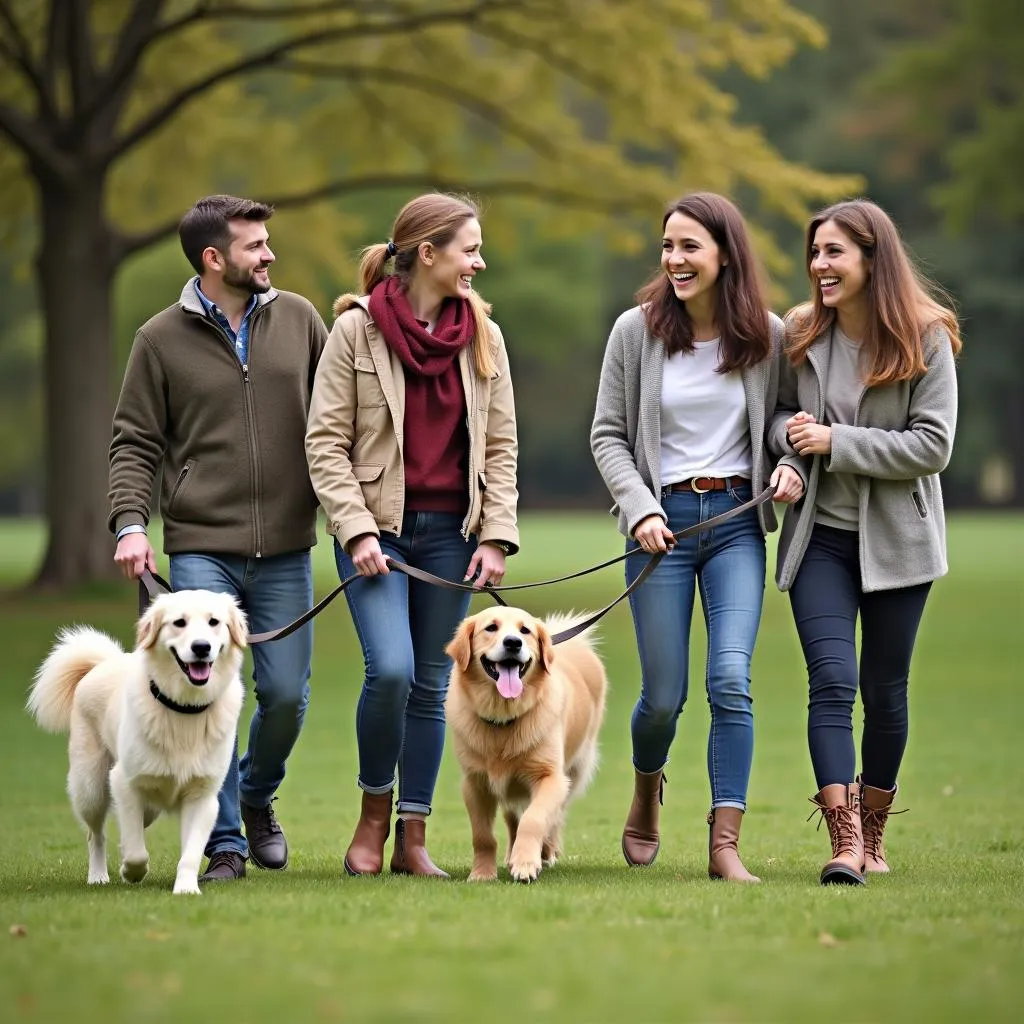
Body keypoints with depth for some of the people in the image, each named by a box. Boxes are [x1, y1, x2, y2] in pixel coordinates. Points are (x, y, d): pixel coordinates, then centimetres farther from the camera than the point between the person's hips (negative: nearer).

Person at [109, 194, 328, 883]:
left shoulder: (298, 319, 7)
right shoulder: (162, 339, 2)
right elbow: (136, 443, 3)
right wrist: (130, 523, -11)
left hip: (286, 549, 2)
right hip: (202, 548, -2)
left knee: (287, 694, 2)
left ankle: (256, 798, 31)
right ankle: (224, 842, 4)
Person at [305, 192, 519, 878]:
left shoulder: (483, 335, 6)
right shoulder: (356, 329, -5)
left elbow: (500, 445, 8)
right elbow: (326, 442, -5)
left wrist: (496, 536, -2)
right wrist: (356, 530, -14)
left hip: (452, 529, 4)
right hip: (377, 523, -4)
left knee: (431, 685, 5)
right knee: (391, 669, -18)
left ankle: (413, 840, 13)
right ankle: (374, 812, 4)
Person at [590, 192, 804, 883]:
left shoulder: (767, 335, 0)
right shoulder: (637, 331, -2)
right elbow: (608, 435, 2)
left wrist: (791, 466, -9)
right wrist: (640, 510, -11)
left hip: (737, 521, 0)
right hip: (663, 520, 0)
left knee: (731, 679, -14)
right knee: (665, 696, 4)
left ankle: (725, 845, -11)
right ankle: (647, 793, 36)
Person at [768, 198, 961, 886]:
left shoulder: (925, 338, -8)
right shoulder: (800, 336, 3)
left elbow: (933, 445, -12)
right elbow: (778, 413, 15)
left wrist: (836, 442, -17)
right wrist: (788, 435, -9)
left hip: (896, 539, -2)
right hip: (820, 536, 2)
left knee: (885, 690, 7)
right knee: (832, 680, -12)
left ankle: (873, 832, 24)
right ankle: (844, 843, -16)